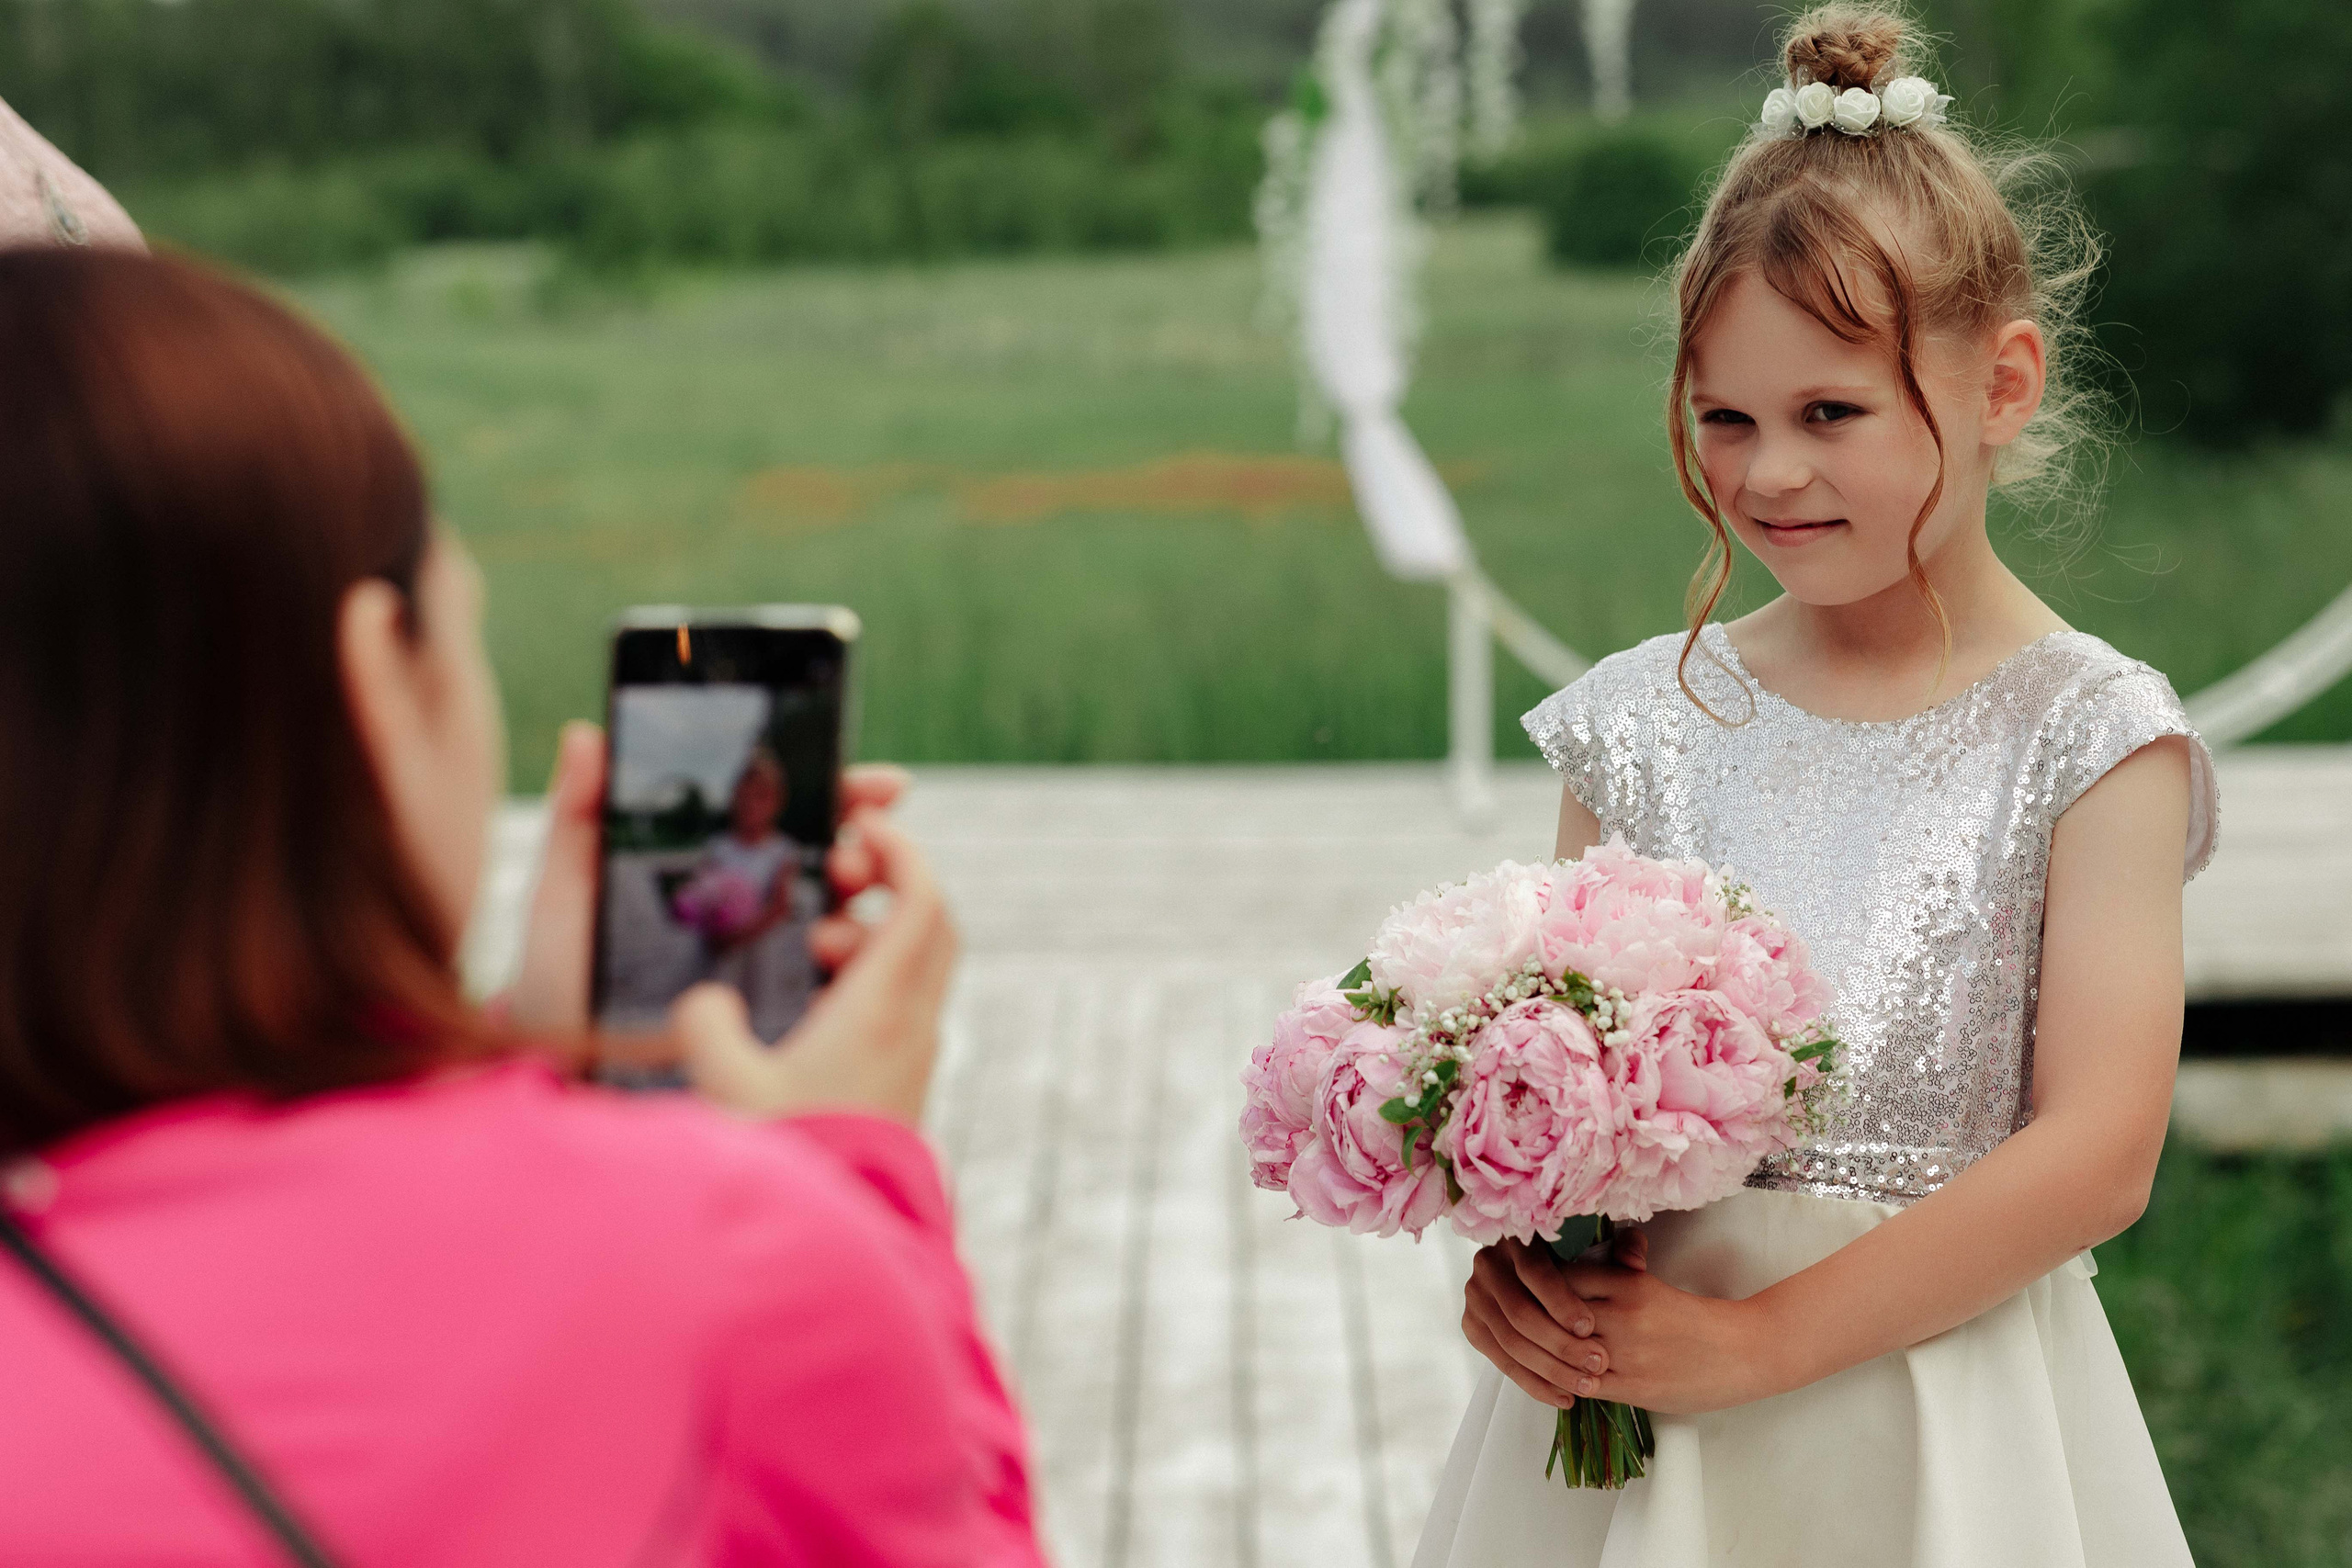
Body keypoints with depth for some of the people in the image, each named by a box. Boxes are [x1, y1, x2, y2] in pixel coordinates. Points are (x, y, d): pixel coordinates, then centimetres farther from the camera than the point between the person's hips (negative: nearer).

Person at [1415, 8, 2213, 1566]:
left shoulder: (2092, 735, -8)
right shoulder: (1645, 718, 3)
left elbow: (2098, 1152, -14)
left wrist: (1751, 1341, -18)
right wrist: (1510, 1260, -13)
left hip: (1936, 1422, -3)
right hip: (1622, 1407, 3)